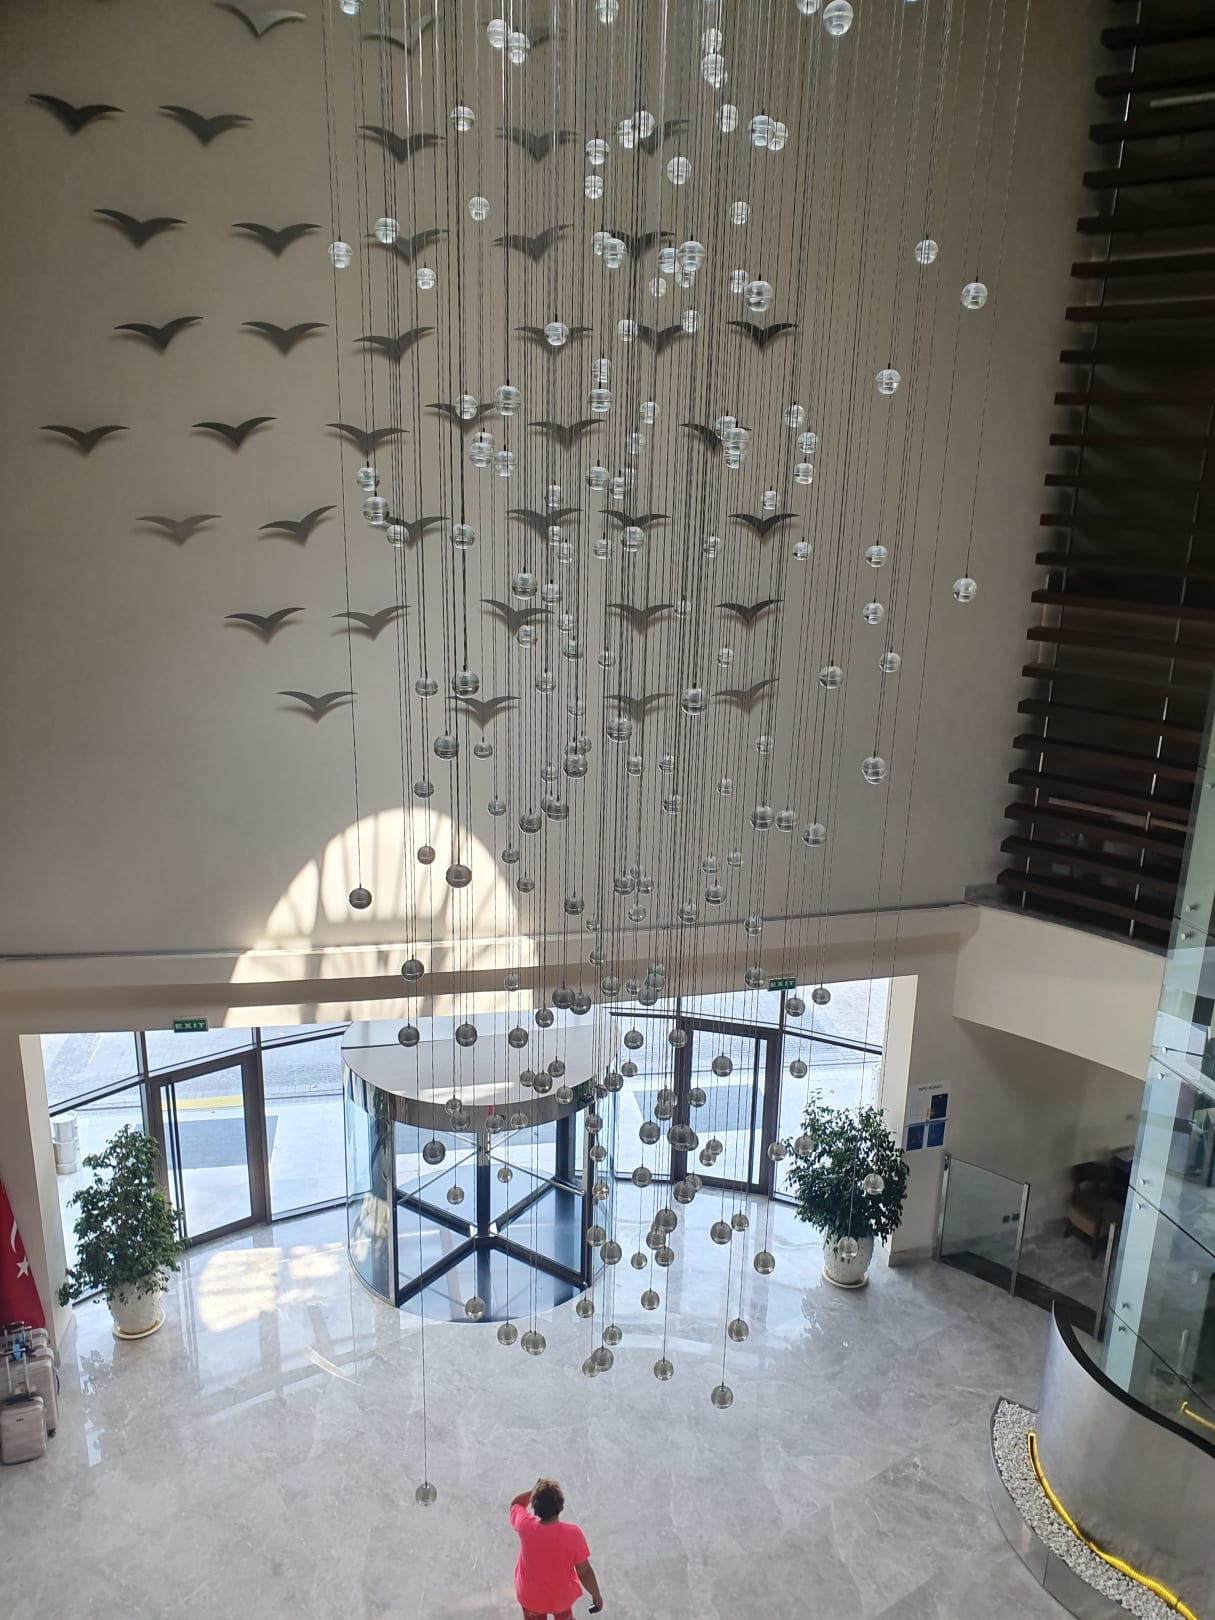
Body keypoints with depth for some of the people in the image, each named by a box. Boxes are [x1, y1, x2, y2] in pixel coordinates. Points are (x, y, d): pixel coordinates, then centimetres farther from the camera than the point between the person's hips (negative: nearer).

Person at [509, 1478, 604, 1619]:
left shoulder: (525, 1525, -29)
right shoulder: (572, 1534, -33)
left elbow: (515, 1503, -5)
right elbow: (585, 1572, -19)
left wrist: (535, 1490, -13)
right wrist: (596, 1595, -4)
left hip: (531, 1596, 1)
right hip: (561, 1596, -1)